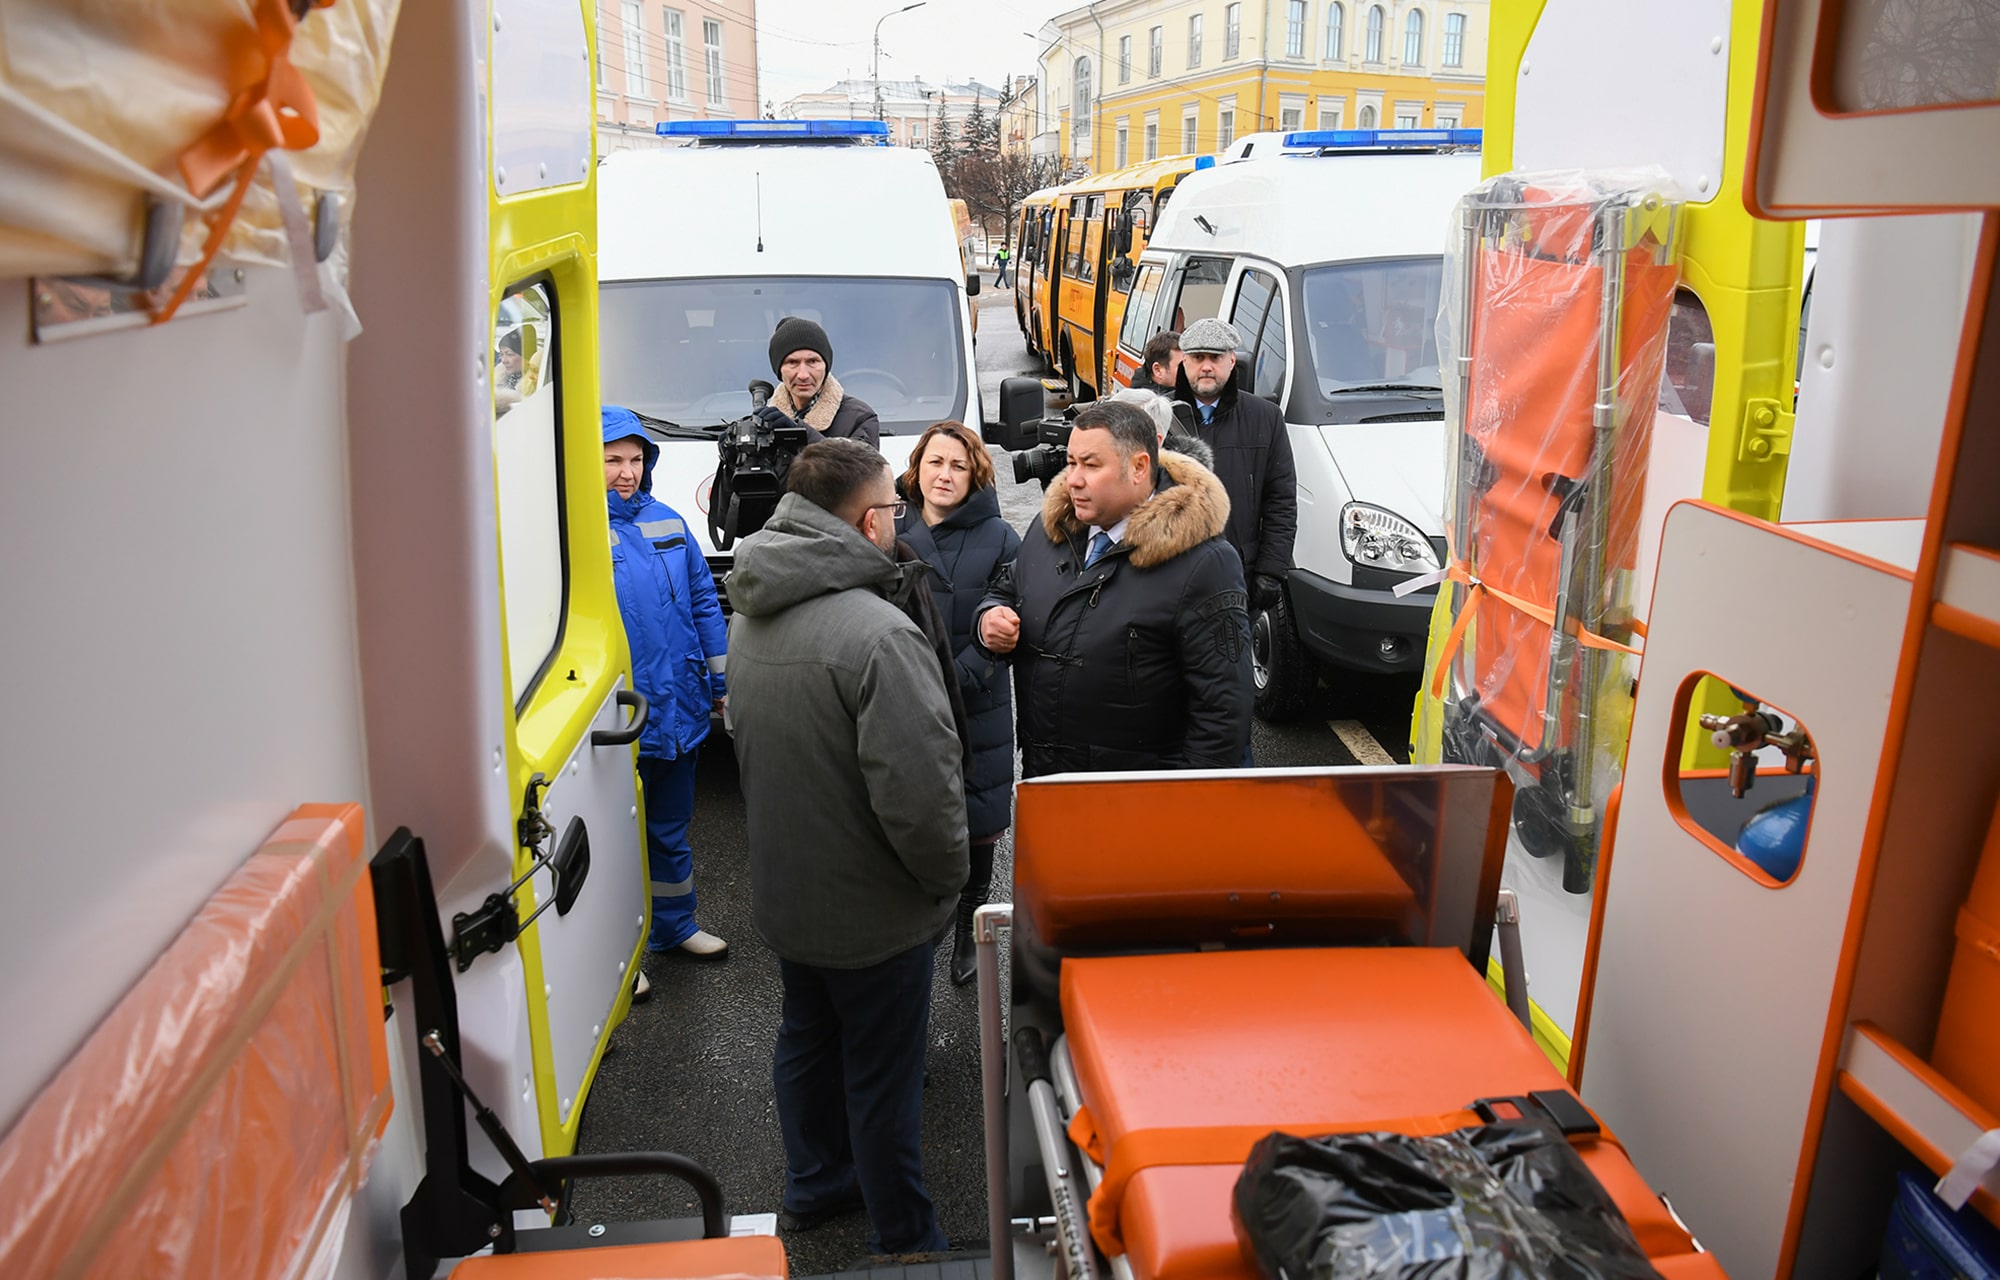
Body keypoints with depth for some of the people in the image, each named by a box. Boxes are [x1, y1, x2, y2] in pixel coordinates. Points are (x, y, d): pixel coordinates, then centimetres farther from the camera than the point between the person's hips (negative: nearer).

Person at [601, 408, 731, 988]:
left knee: (670, 827, 21)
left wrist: (720, 681, 12)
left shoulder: (667, 523, 7)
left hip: (680, 709, 6)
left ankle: (674, 925, 38)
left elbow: (703, 602, 13)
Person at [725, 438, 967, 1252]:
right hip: (870, 907, -8)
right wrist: (948, 875, -13)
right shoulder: (879, 633, -29)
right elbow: (918, 789, -31)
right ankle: (904, 1241, 30)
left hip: (782, 891, 8)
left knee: (806, 1040, 26)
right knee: (883, 1076, 10)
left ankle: (814, 1185, 47)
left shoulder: (750, 613, -1)